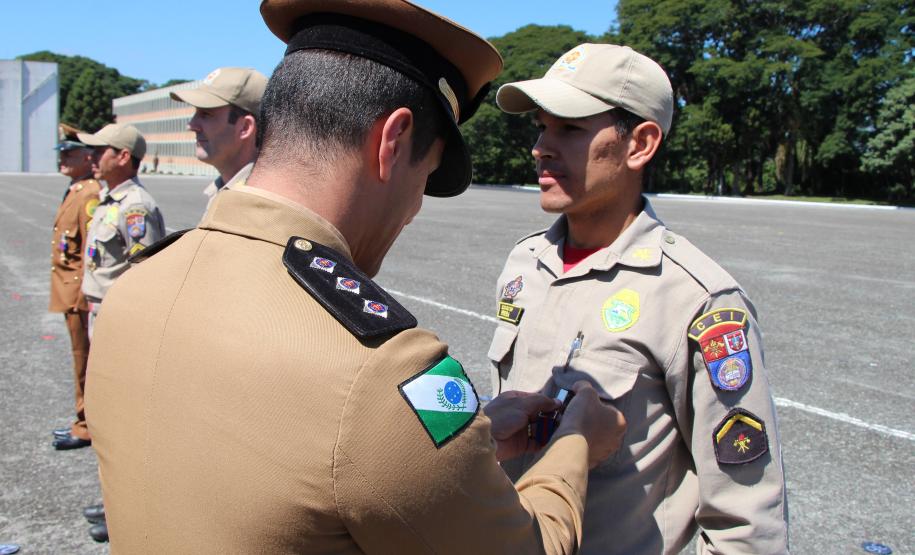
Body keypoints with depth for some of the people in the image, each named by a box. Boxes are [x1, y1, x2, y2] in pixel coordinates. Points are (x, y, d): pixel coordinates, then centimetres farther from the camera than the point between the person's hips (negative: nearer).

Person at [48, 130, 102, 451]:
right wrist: (70, 296, 20)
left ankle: (87, 427, 11)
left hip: (80, 293, -10)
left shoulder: (91, 195, -18)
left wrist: (81, 299, -22)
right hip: (68, 292, 10)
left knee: (85, 361, 0)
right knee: (82, 359, 16)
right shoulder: (74, 192, 14)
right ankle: (85, 421, 27)